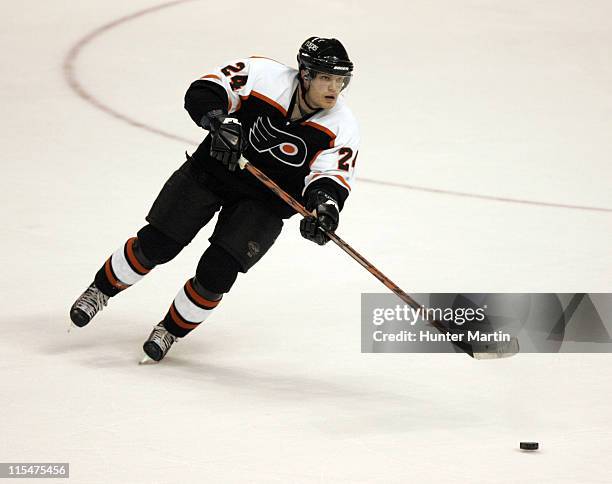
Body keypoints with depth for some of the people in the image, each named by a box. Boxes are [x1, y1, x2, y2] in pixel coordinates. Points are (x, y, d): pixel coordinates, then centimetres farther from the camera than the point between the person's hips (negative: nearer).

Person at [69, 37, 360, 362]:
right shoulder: (264, 76, -21)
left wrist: (324, 204, -47)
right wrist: (220, 120, -42)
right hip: (213, 170, 0)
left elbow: (333, 177, -25)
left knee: (217, 271, -14)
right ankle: (102, 289, 24)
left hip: (265, 200, 0)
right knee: (155, 244, -4)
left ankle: (172, 329, 13)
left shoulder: (341, 128, -17)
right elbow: (203, 92, -21)